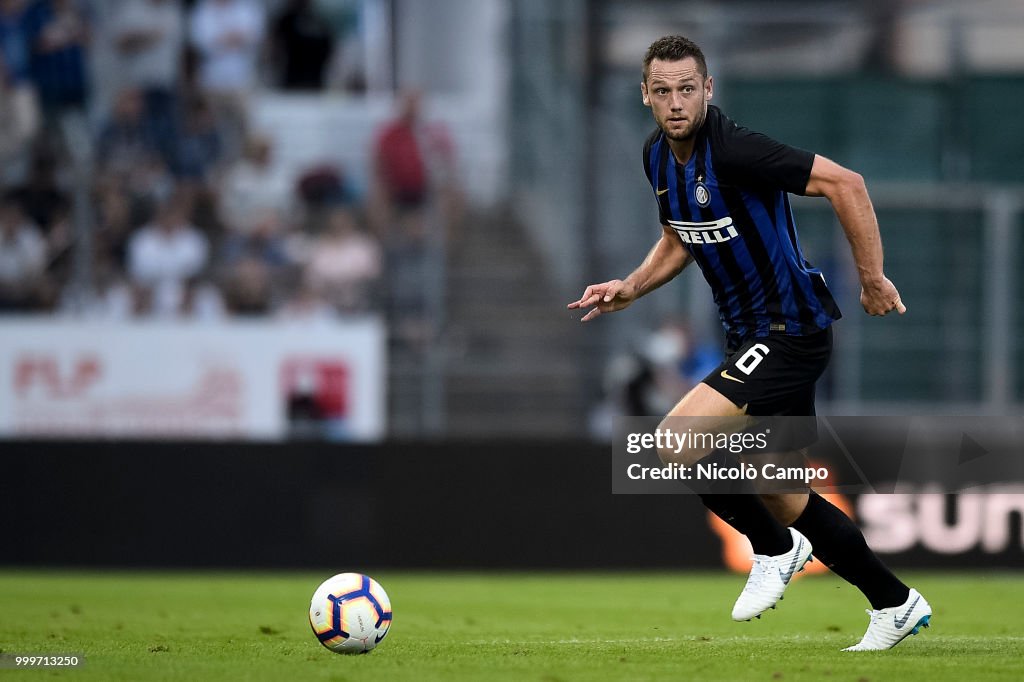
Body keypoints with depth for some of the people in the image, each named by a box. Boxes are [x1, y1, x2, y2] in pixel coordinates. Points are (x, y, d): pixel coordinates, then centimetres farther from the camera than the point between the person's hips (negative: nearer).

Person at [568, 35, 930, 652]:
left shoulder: (732, 150, -22)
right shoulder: (659, 156, 5)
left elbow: (845, 183, -23)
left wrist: (873, 278, -20)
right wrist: (629, 290, 7)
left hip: (791, 329, -9)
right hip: (753, 336, 9)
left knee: (677, 440, -20)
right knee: (780, 500, 13)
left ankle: (775, 549, 1)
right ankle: (895, 605, 26)